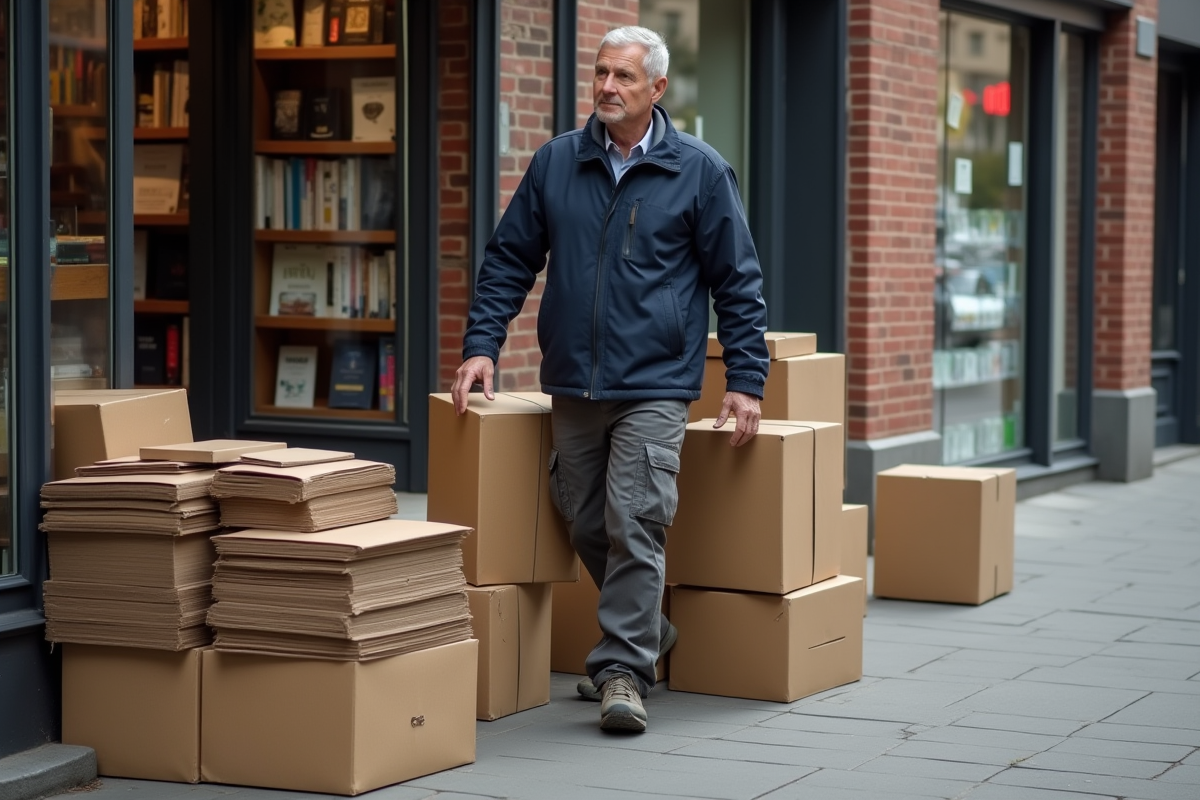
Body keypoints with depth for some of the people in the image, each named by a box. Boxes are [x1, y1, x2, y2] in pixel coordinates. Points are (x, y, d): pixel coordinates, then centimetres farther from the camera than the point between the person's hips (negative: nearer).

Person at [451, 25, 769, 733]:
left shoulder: (700, 171, 0)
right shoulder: (555, 163, 8)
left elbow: (738, 281, 2)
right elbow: (509, 260, 13)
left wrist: (746, 379, -3)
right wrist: (482, 345, 2)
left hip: (654, 387, -4)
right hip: (572, 384, 4)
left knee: (634, 526, -12)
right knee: (586, 526, 10)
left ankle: (624, 672, -8)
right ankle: (648, 633, 29)